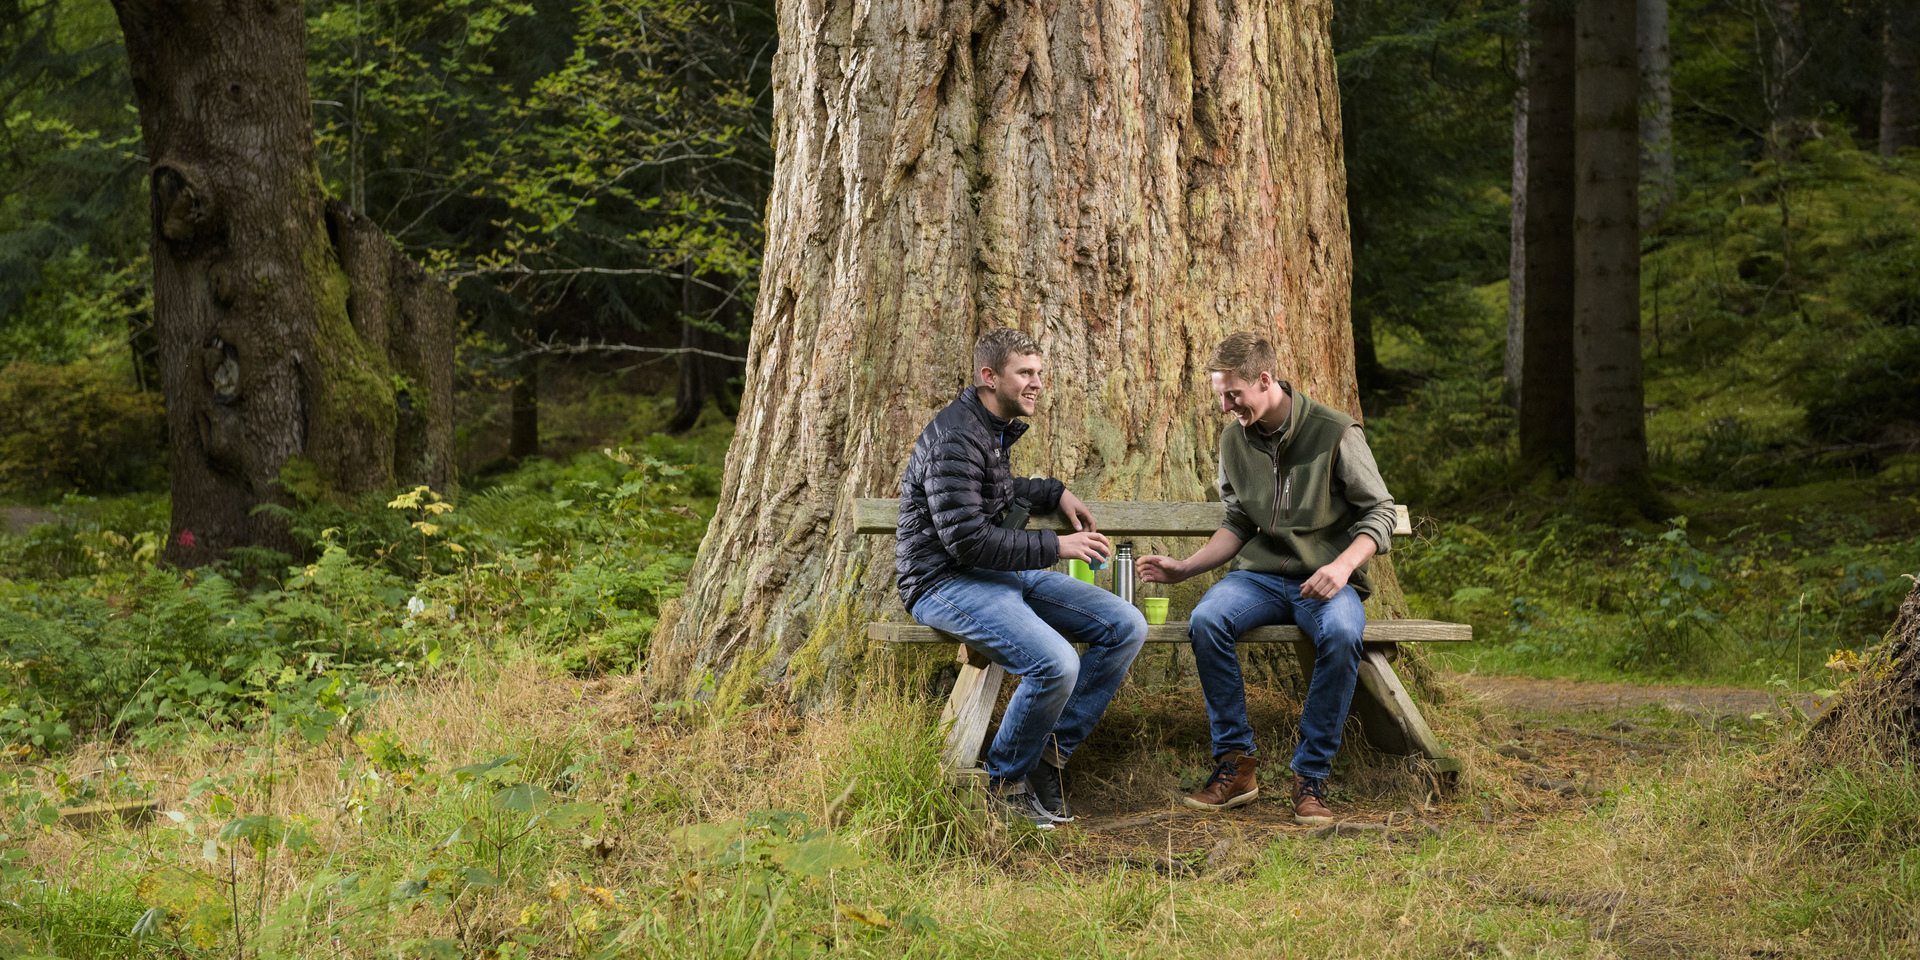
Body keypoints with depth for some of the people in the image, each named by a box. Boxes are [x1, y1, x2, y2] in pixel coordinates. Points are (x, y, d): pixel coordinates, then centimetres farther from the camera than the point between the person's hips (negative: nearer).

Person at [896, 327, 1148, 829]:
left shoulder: (997, 429, 14)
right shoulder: (955, 439, -18)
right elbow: (966, 539, -24)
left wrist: (1055, 493, 20)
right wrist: (1056, 547, -19)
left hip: (1001, 571, 10)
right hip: (945, 581, -10)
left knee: (1127, 626, -5)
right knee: (1056, 664, -32)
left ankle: (1049, 752, 1)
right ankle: (1006, 779, -6)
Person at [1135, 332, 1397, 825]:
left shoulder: (1335, 432, -8)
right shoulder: (1234, 438, 8)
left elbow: (1381, 512, -4)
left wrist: (1343, 565, -21)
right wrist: (1185, 568, 3)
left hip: (1326, 580, -4)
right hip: (1260, 575, 4)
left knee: (1341, 634, -38)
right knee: (1206, 620, -29)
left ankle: (1311, 777, -22)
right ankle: (1235, 764, -17)